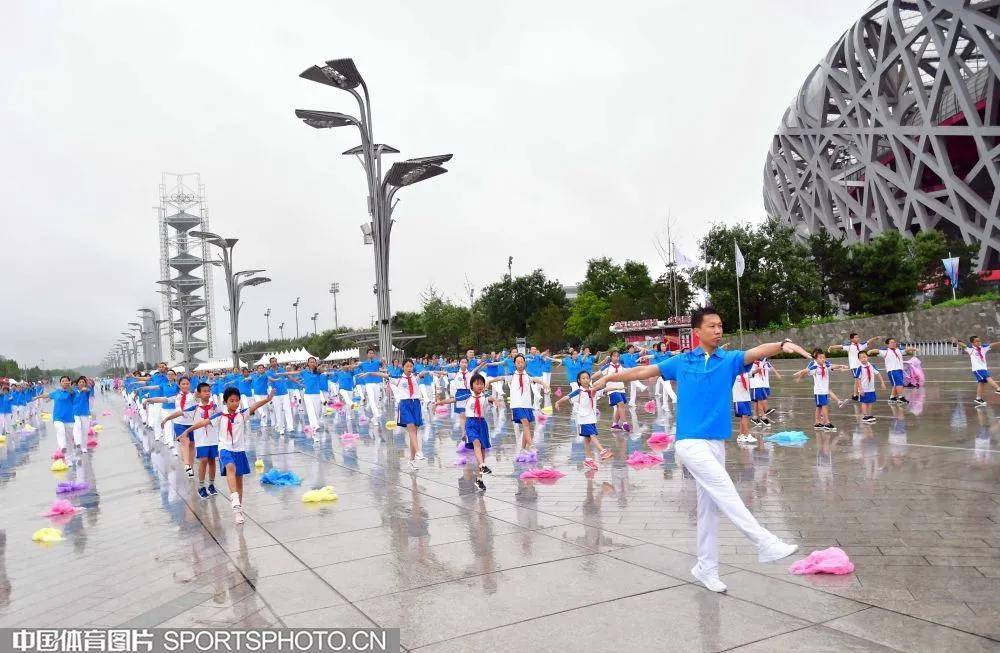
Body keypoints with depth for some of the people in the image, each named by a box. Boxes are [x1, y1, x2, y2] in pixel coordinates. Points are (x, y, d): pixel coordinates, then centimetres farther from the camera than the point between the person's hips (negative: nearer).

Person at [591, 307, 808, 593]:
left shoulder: (730, 360, 3)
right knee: (726, 493, -17)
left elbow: (756, 352, -18)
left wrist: (783, 344, -38)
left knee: (709, 506, 11)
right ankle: (767, 544, -14)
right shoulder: (682, 362, 4)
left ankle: (706, 567, 23)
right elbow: (644, 371, 14)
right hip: (691, 442, -3)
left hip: (717, 443, 3)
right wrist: (609, 377, 19)